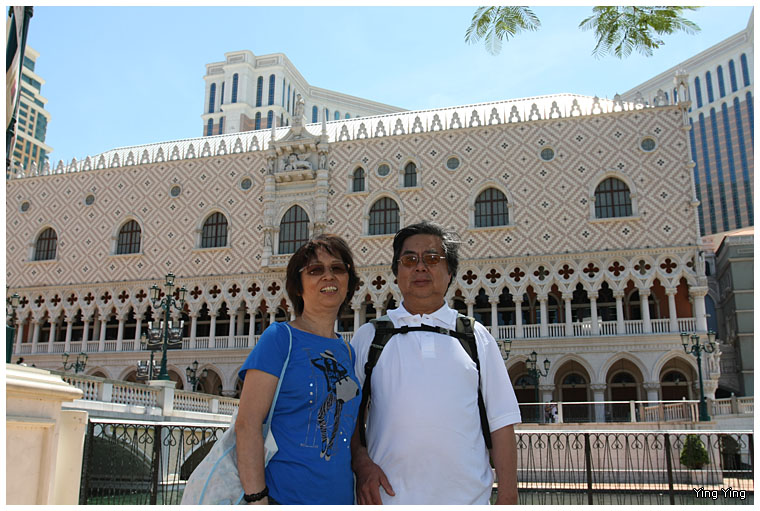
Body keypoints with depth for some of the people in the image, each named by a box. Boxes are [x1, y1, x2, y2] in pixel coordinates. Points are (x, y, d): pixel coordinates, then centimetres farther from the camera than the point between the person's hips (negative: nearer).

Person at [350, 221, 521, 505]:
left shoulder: (476, 337, 8)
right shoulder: (368, 337, 7)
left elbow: (501, 420, 4)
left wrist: (507, 497, -2)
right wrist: (362, 463, -10)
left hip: (465, 495, 1)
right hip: (389, 496, 0)